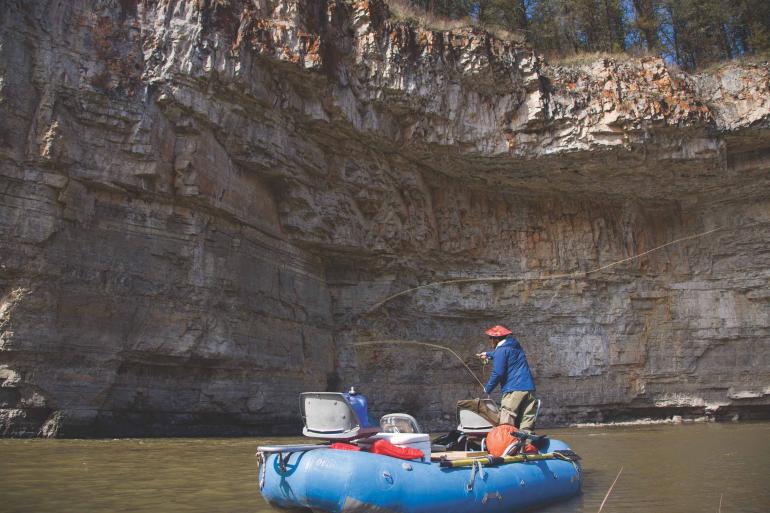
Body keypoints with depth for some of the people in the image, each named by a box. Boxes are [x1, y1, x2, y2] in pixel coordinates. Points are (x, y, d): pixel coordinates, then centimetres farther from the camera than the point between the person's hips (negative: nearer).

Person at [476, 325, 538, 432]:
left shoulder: (501, 350, -6)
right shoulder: (515, 346, 19)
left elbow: (498, 373, -11)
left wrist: (487, 389, 3)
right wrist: (488, 354, 54)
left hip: (513, 390, -8)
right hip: (528, 388, 8)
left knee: (506, 426, -7)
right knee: (526, 426, 7)